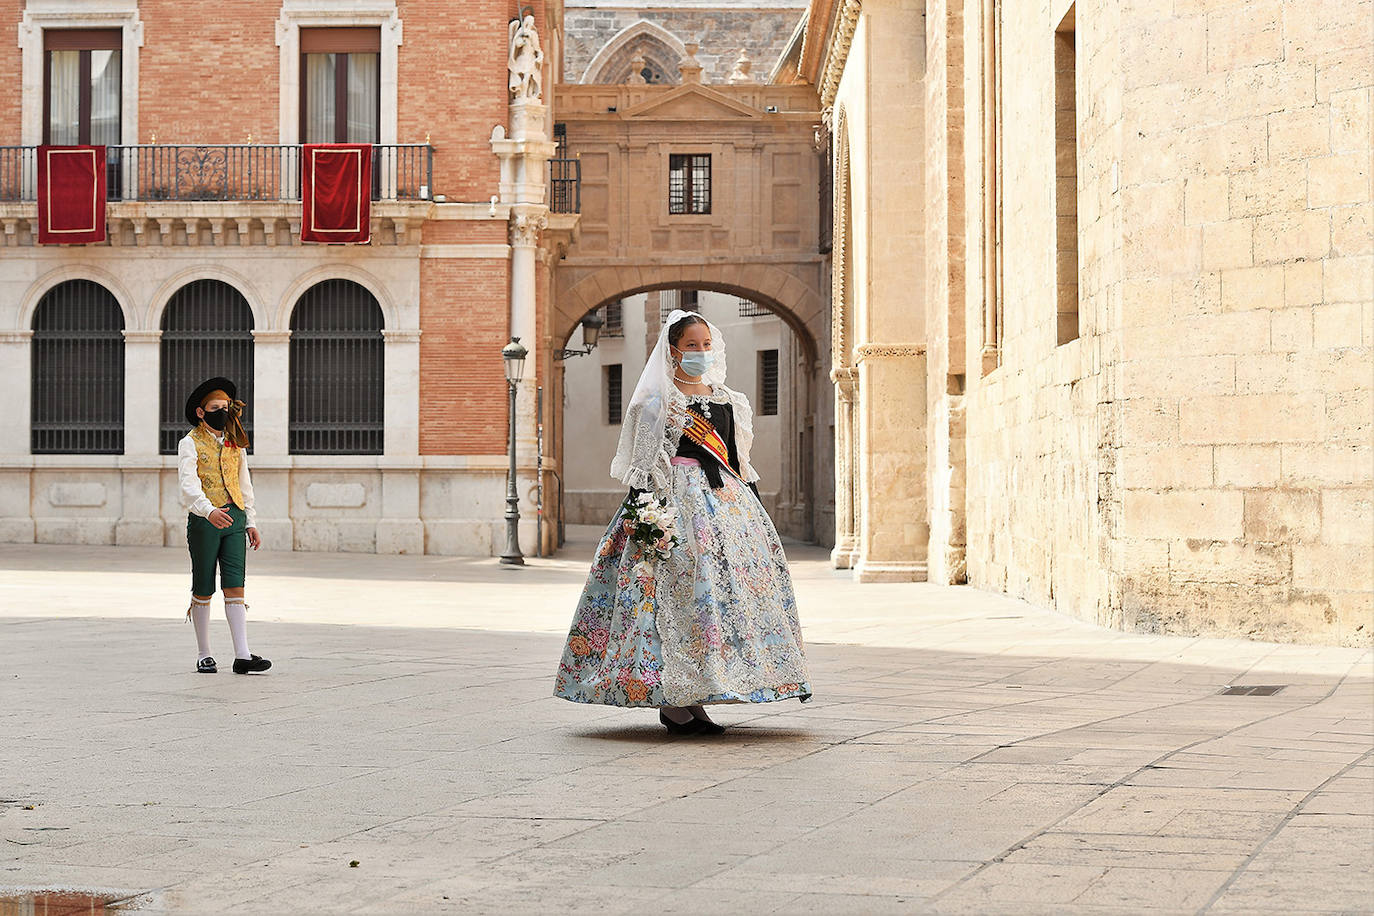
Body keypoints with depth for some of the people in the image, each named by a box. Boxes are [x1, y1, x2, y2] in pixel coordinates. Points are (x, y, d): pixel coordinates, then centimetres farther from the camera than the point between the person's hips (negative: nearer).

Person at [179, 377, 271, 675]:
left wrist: (251, 523, 13)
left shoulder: (235, 443, 14)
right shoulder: (190, 443, -3)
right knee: (203, 591, 4)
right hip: (203, 520, -4)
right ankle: (204, 656, 15)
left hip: (234, 519, 4)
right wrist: (209, 511, -34)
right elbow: (189, 485, -17)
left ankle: (242, 657, -9)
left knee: (235, 588, -4)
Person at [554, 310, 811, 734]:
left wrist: (755, 506, 19)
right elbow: (644, 460, -6)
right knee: (681, 591, -12)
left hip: (725, 500, 7)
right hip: (678, 500, -7)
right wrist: (641, 512, -14)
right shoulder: (658, 400, -1)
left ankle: (694, 699, 6)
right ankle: (671, 701, -7)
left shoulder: (726, 399, 18)